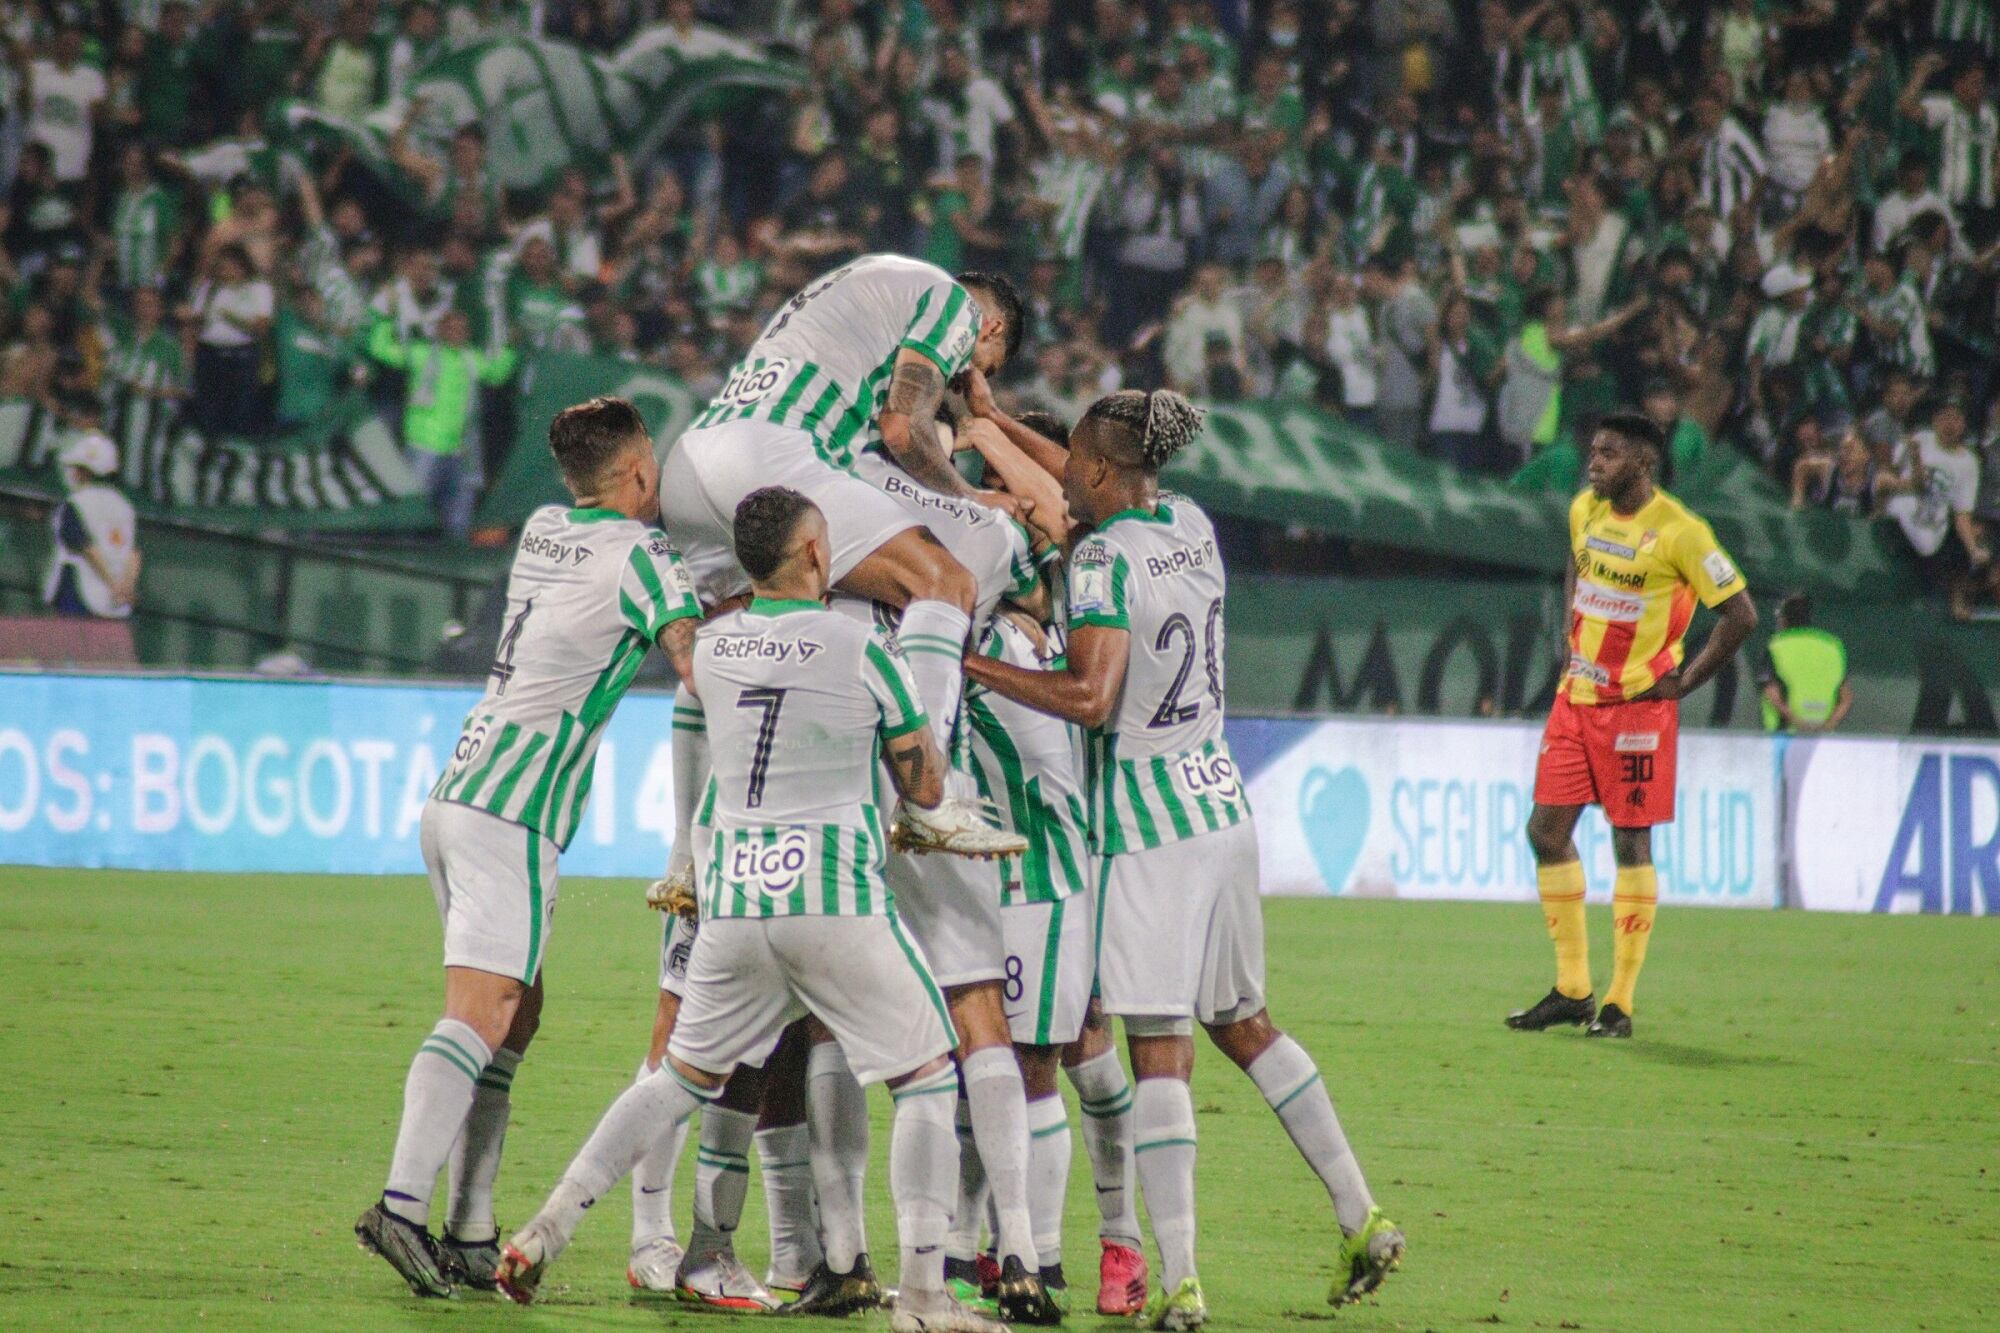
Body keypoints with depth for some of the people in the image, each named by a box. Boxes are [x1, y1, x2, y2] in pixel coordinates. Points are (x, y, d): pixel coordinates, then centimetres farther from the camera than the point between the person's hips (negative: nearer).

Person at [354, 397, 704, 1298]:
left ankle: (470, 1235, 8)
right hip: (511, 816, -9)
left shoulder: (544, 530, 16)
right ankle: (404, 1205, -29)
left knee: (516, 1012, 12)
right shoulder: (636, 554, -7)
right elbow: (694, 658, -18)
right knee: (480, 1015, -16)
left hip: (458, 794, 9)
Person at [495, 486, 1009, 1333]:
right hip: (837, 901, -4)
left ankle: (547, 1228, 13)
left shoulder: (711, 647, 7)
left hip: (733, 905, 4)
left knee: (682, 1078, 20)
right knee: (928, 1079, 7)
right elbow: (925, 788, 4)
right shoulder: (863, 651, -5)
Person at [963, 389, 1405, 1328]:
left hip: (1147, 823, -7)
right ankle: (1361, 1220, 19)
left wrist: (968, 665, -19)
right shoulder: (1191, 528, 7)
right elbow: (1099, 492, 27)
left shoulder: (1104, 560, -15)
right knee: (1242, 1023, 19)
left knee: (1158, 1047, -7)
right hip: (1221, 801, 7)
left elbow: (1090, 697, -26)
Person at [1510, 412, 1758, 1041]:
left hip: (1637, 705, -7)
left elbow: (1740, 614, -11)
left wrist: (1684, 682, -10)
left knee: (1631, 844, -3)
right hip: (1576, 698, 7)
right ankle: (1572, 989, 14)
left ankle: (1619, 1002, 2)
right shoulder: (1585, 510, 6)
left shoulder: (1678, 531, -15)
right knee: (1547, 830, 4)